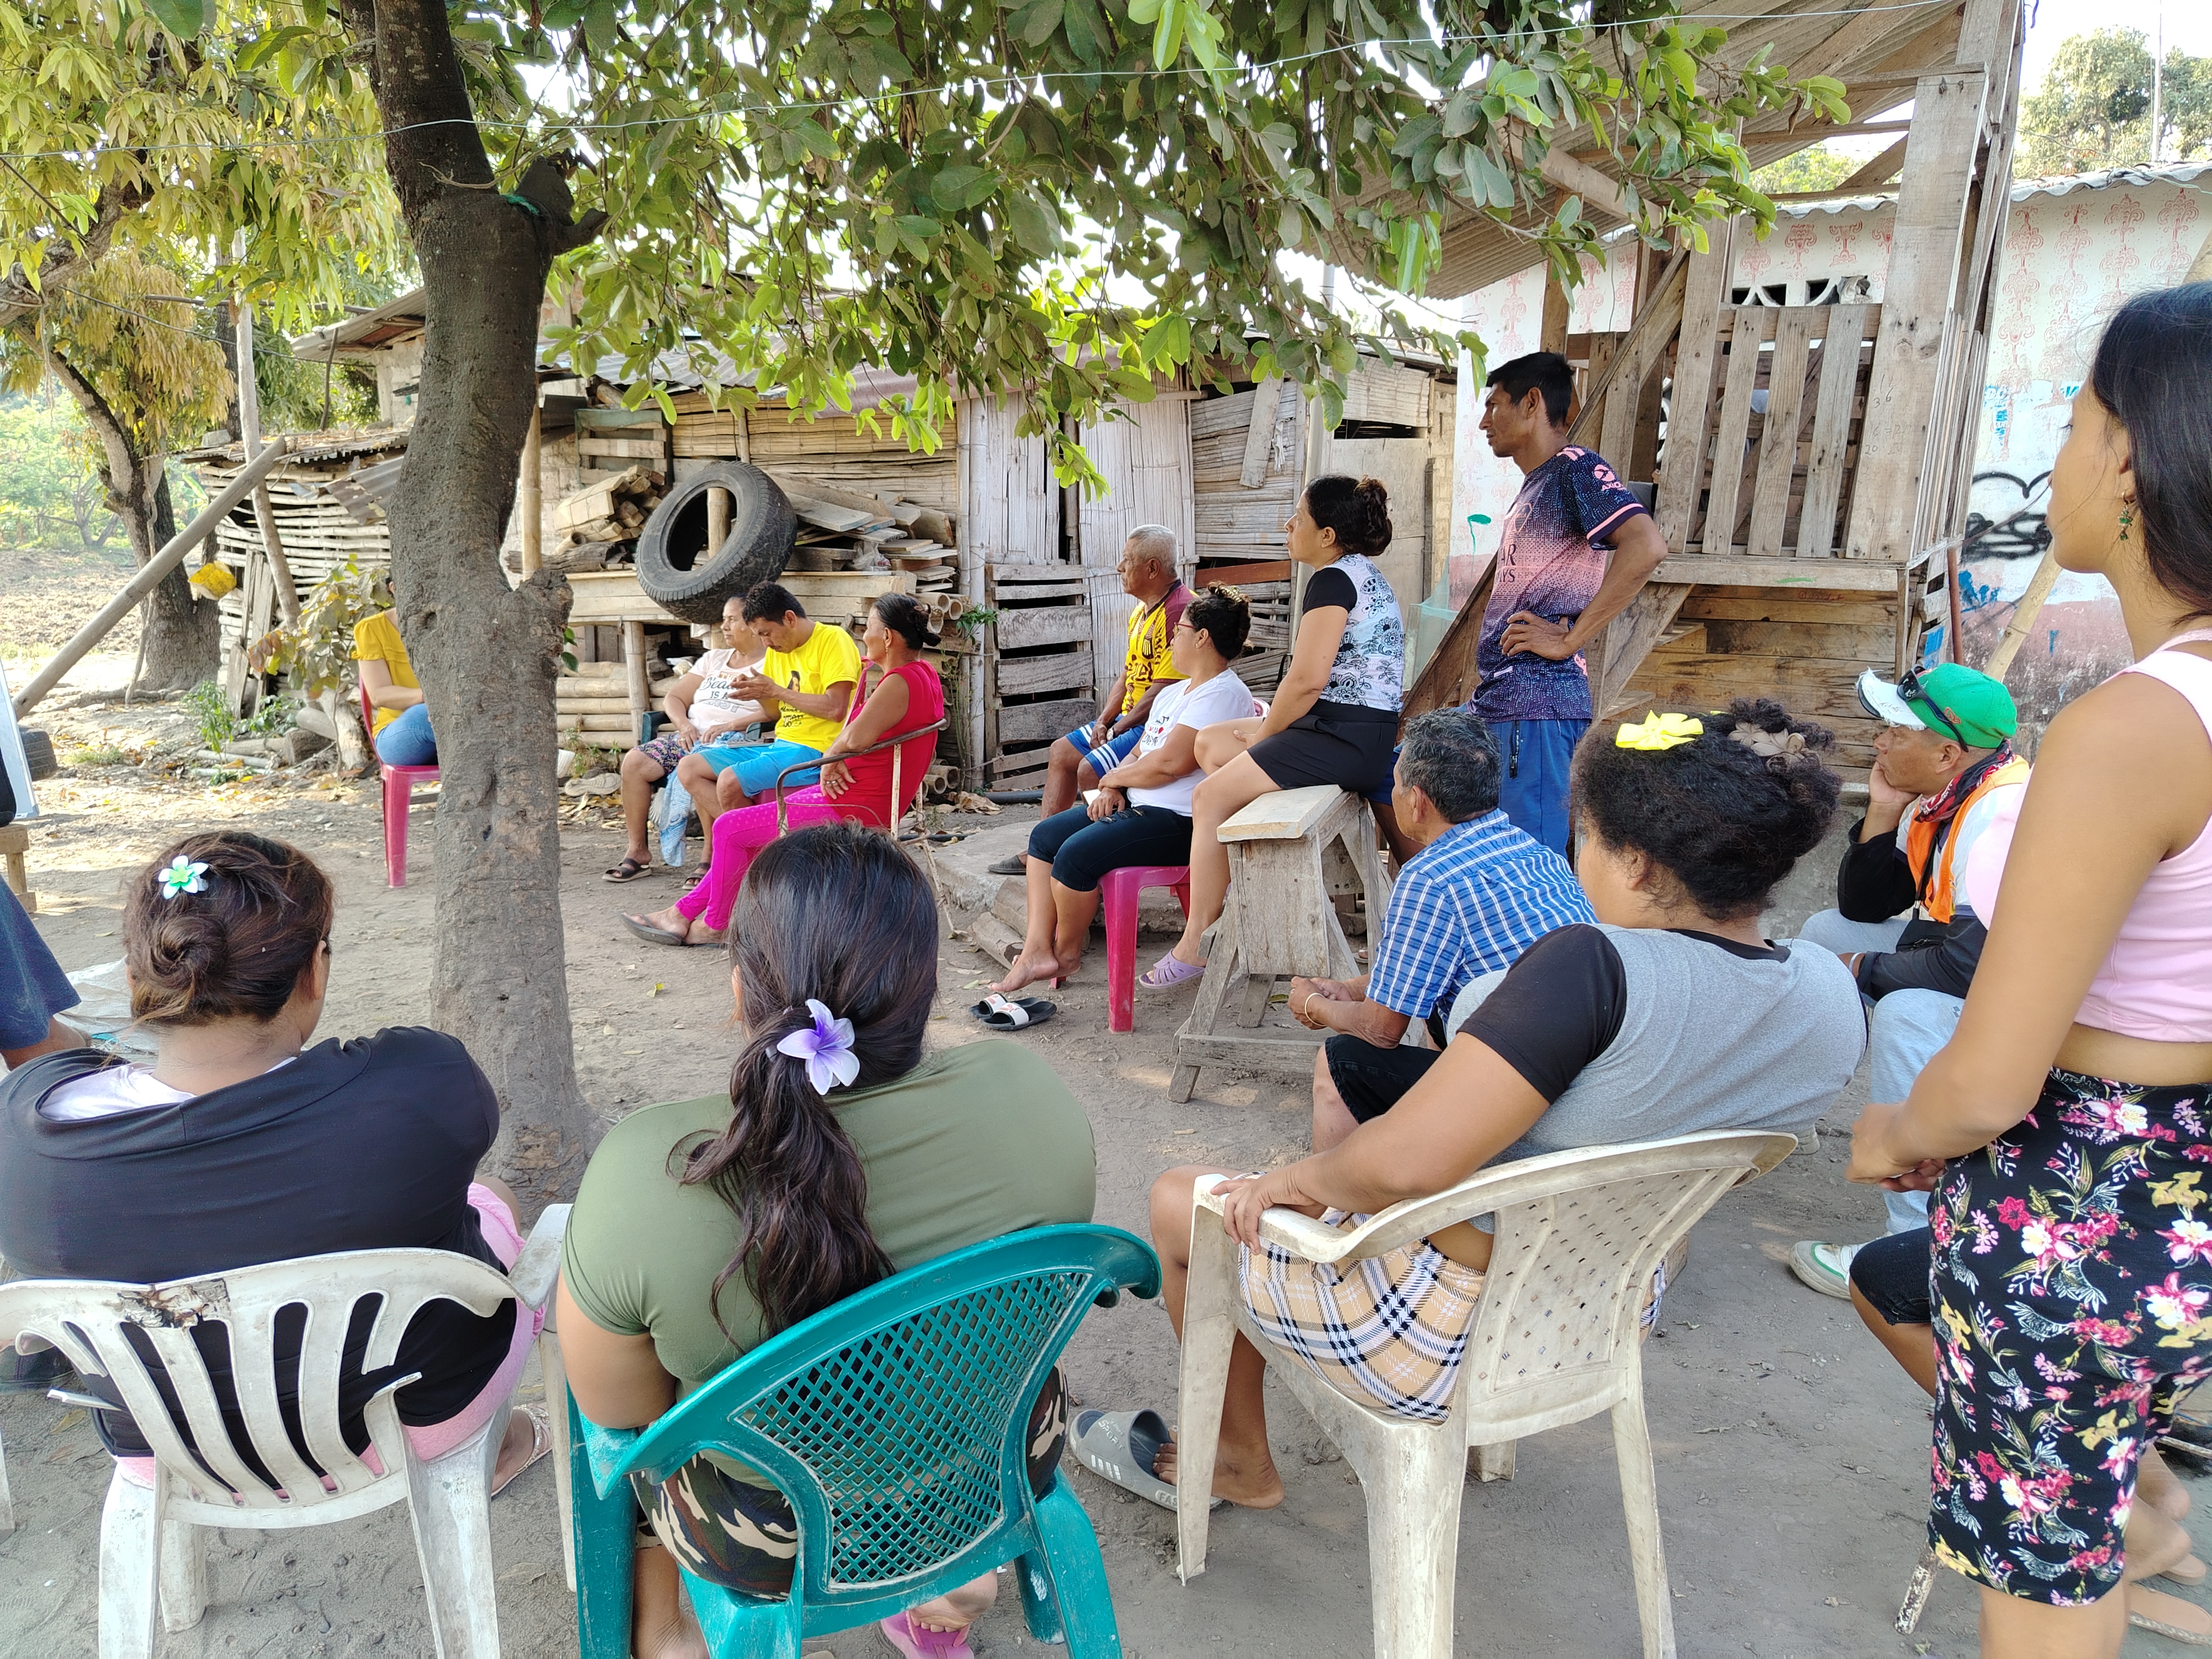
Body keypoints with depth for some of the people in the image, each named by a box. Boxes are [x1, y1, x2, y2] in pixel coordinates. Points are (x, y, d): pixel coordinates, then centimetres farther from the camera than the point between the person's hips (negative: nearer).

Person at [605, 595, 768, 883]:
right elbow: (673, 698, 21)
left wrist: (730, 725, -20)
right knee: (634, 762, -17)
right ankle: (637, 851, -11)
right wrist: (684, 724, -1)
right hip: (691, 736, 7)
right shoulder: (714, 659, 25)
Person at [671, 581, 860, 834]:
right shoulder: (777, 649, 17)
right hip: (781, 745, 10)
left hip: (814, 751, -10)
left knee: (730, 781, -27)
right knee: (688, 768, 0)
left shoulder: (833, 641, -10)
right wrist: (756, 692, 0)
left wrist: (775, 691, -14)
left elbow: (835, 709, -20)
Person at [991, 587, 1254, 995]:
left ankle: (1067, 953, -2)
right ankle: (1038, 949, -3)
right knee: (1045, 836, 5)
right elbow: (1140, 753, 20)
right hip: (1136, 807, 11)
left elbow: (1170, 763, -24)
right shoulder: (1175, 693, 18)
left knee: (1075, 854, -25)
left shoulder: (1222, 695, -16)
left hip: (1177, 821, -11)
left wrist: (1114, 777, -8)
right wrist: (1113, 789, -1)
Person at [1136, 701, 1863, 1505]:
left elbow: (1403, 1163, -37)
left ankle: (1245, 1462, 37)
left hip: (1454, 1338, -8)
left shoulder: (1597, 968, -33)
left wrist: (1299, 1176, -15)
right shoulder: (1832, 997, -8)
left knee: (1177, 1199, 17)